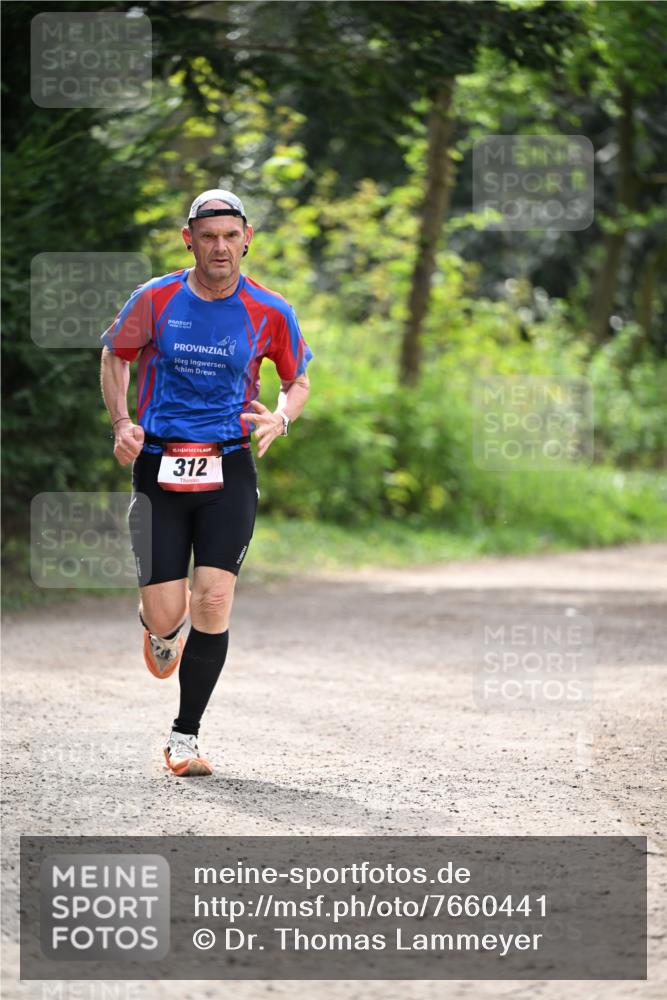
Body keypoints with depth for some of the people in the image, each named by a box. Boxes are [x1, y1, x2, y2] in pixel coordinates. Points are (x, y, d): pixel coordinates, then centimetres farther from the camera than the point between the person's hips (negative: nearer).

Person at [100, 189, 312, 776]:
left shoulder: (270, 313, -1)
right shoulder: (155, 299, -1)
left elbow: (299, 381, 14)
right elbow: (115, 355, 15)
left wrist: (280, 418, -8)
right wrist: (122, 423, -1)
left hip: (229, 468, 0)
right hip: (158, 464, 0)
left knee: (214, 603, -13)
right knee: (165, 615, -6)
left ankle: (185, 737, 2)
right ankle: (162, 628, 36)